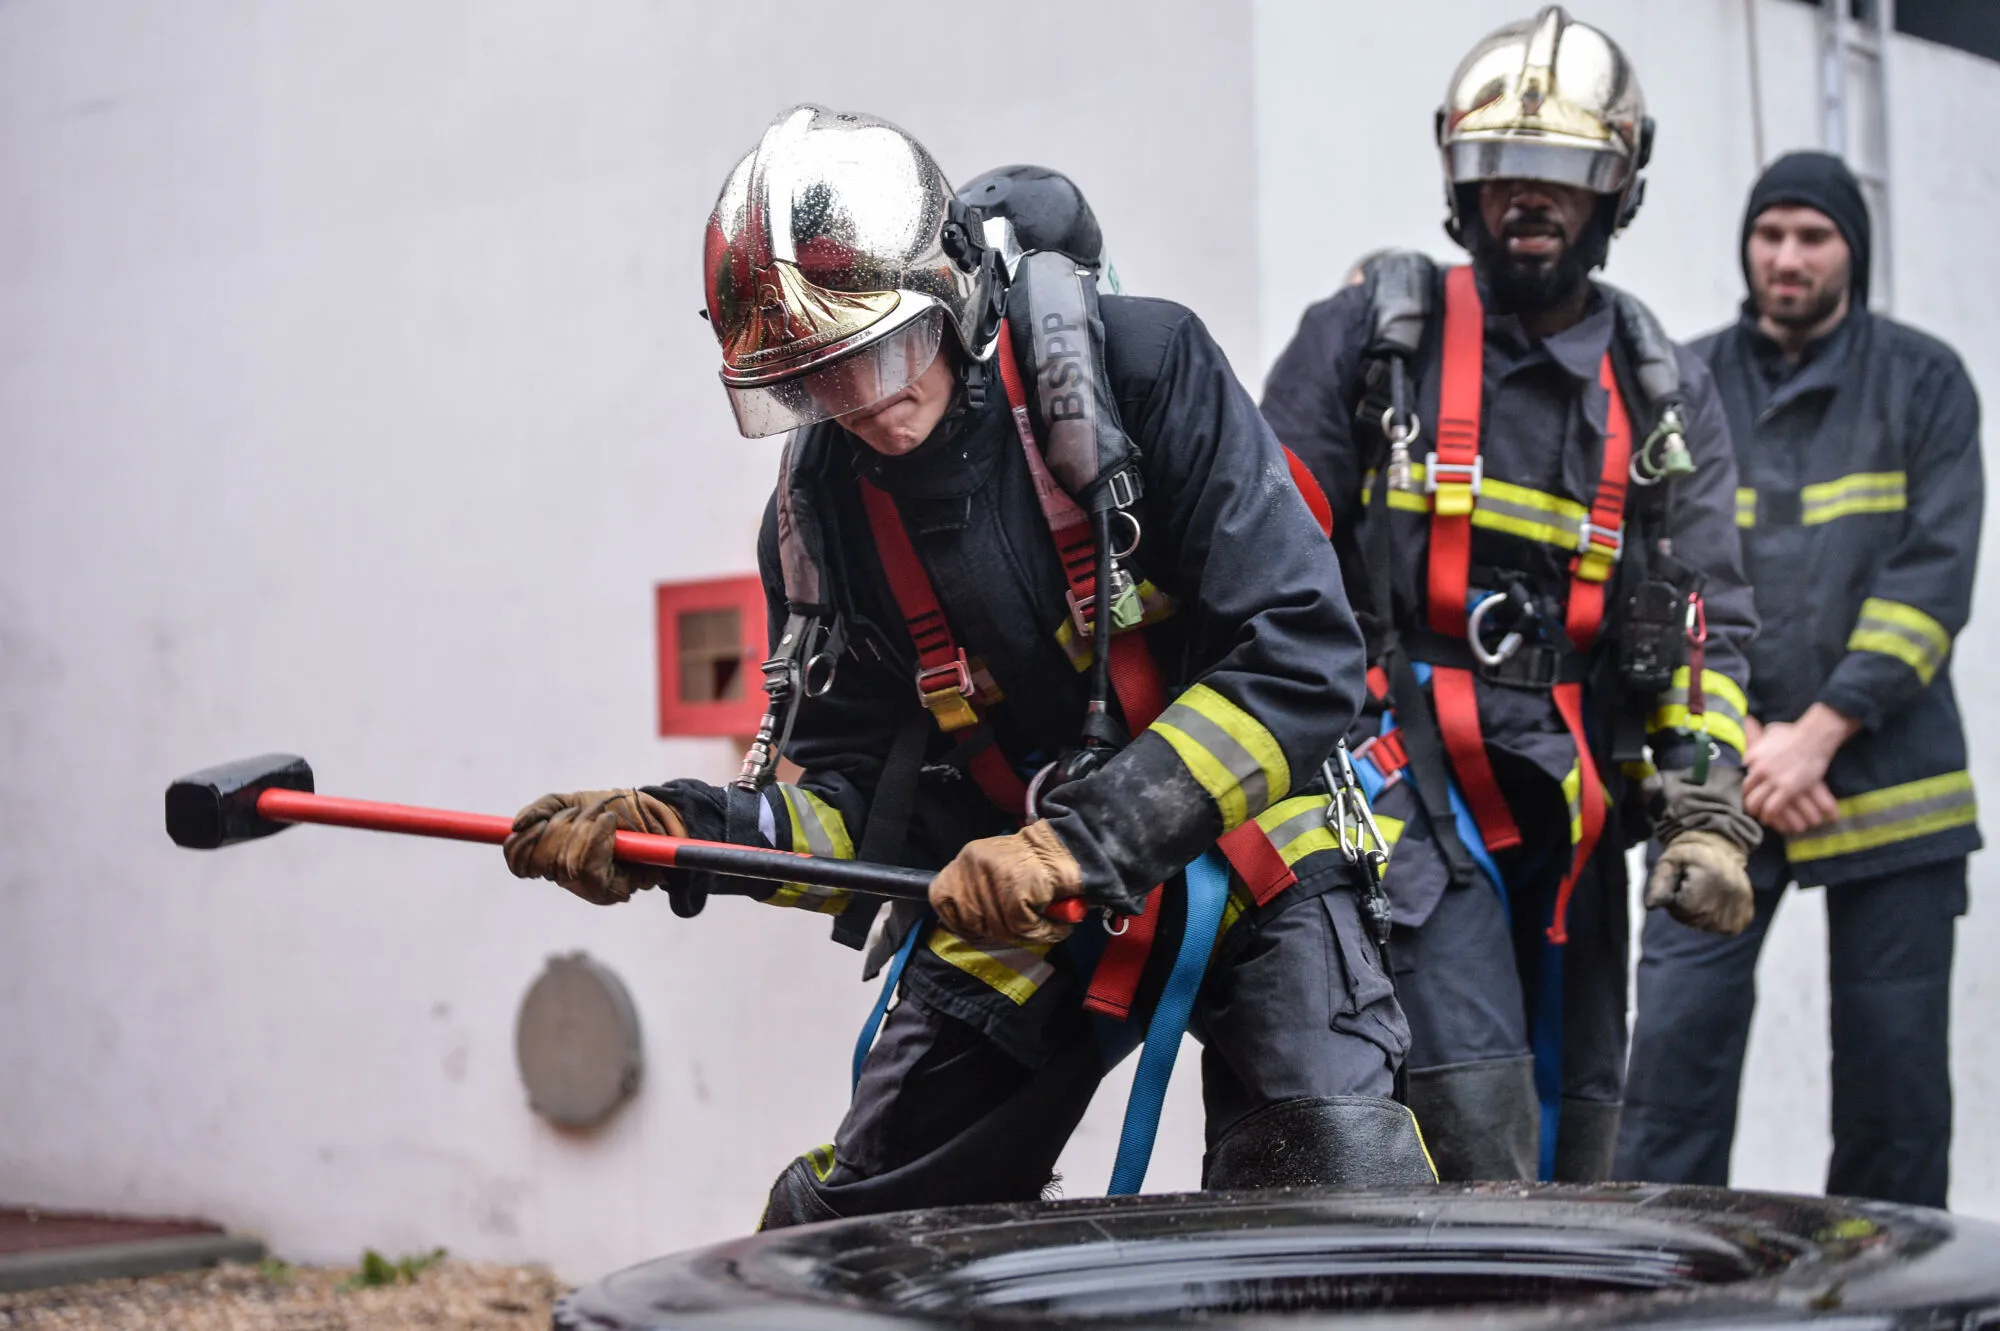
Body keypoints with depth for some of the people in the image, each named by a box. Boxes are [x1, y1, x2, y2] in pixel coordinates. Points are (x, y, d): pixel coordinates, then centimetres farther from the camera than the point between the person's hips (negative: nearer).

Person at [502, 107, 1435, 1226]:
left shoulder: (1144, 367, -18)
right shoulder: (822, 506, -4)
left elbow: (1302, 662, -23)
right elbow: (856, 791, 1)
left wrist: (1087, 839, -29)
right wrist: (680, 832, -19)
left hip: (1242, 852, -4)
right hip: (1011, 903, 4)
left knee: (1350, 1201, -25)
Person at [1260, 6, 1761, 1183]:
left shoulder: (1666, 396, 12)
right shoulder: (1373, 335, 3)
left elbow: (1706, 627, 10)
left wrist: (1709, 813, -2)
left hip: (1569, 812, 4)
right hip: (1403, 791, -4)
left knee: (1574, 1141, 9)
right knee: (1475, 1129, -18)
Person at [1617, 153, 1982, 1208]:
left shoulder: (1922, 381, 6)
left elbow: (1933, 575, -4)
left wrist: (1821, 730, -13)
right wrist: (1741, 744, -9)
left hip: (1888, 776, 0)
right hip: (1719, 777, 1)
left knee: (1894, 1063, 3)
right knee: (1677, 1037, -8)